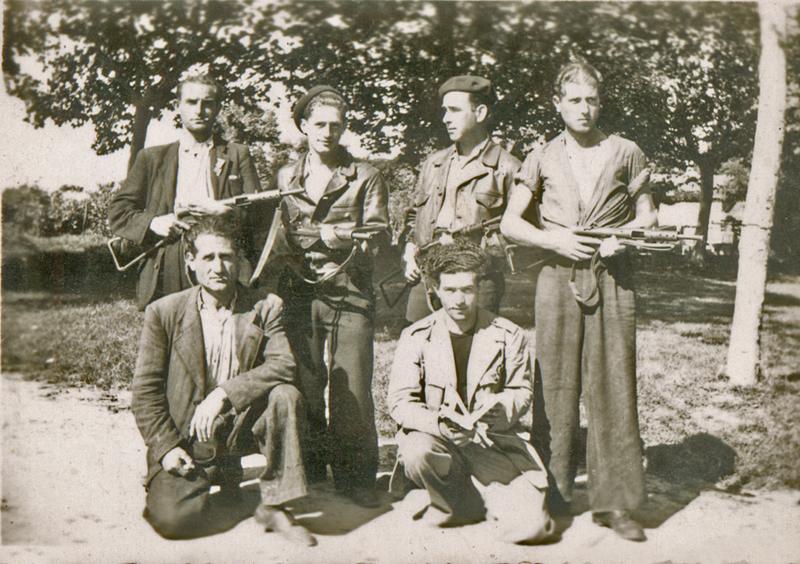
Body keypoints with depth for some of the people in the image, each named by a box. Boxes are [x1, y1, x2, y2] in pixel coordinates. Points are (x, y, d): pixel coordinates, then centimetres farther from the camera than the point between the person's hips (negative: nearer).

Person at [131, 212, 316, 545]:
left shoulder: (265, 308, -2)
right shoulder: (163, 313, -3)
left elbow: (283, 365, -17)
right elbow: (145, 391, -1)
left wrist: (224, 393, -28)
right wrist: (166, 446, -12)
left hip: (239, 427, 1)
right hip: (185, 441, 0)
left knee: (285, 396, -28)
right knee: (171, 518, -22)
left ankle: (274, 505, -13)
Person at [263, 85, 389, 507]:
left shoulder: (365, 177, 6)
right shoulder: (284, 178, 14)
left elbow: (378, 239, 0)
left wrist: (347, 239, -18)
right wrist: (271, 282, 5)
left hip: (349, 294, -2)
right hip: (298, 294, 2)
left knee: (352, 388, -6)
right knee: (303, 388, 2)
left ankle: (355, 476, 7)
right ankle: (308, 472, 16)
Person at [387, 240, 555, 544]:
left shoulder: (508, 335, 0)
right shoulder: (416, 337, -3)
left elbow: (522, 391, 9)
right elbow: (400, 402, -6)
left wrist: (498, 408, -15)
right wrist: (439, 423, -26)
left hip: (496, 442, 0)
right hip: (437, 437, 0)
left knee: (530, 527, -18)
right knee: (416, 452, -36)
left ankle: (483, 494, 18)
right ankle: (450, 499, 0)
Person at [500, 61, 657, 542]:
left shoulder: (626, 153, 9)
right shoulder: (543, 159, 8)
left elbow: (648, 216, 14)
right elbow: (510, 223, 7)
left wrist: (626, 233, -7)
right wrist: (555, 240, -8)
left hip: (612, 279, 0)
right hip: (559, 278, 0)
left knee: (613, 388, -1)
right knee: (557, 385, 2)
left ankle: (614, 500, 7)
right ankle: (554, 494, 14)